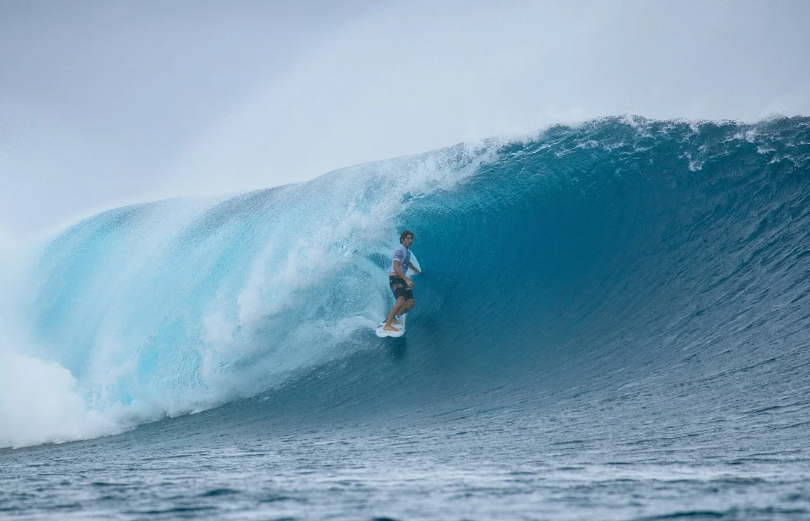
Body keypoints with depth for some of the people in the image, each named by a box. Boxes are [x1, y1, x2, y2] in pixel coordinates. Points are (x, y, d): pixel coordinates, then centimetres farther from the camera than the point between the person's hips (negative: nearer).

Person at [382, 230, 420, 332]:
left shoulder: (407, 250, 17)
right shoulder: (399, 250, -14)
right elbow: (396, 267, -25)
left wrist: (416, 270, 57)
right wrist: (407, 280, -31)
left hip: (402, 279, 9)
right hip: (395, 278, -9)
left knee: (411, 303, 2)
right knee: (401, 301, -27)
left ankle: (393, 318, 14)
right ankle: (387, 325, -30)